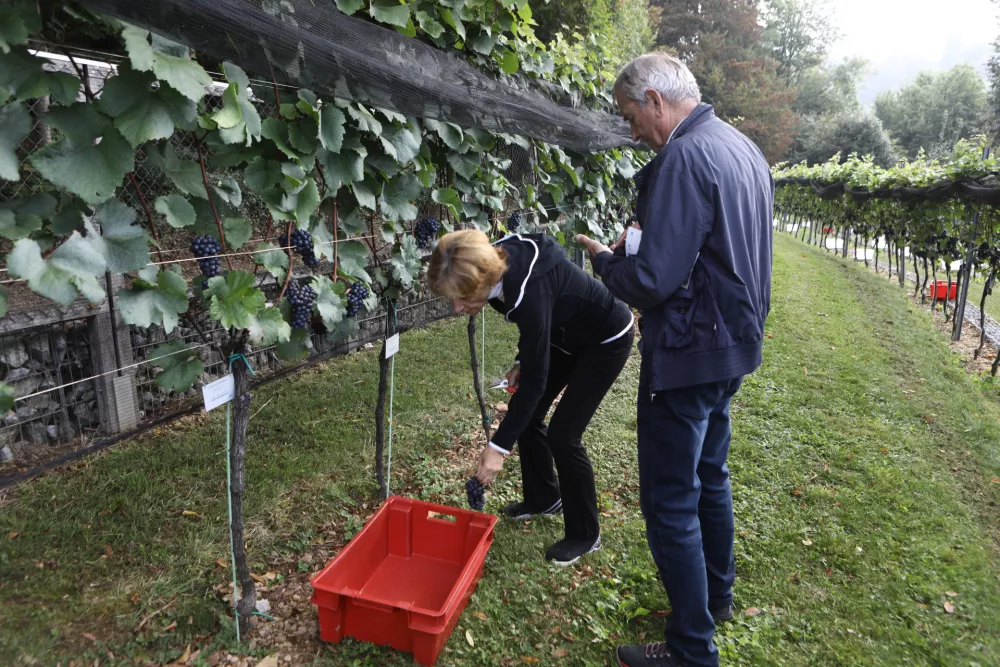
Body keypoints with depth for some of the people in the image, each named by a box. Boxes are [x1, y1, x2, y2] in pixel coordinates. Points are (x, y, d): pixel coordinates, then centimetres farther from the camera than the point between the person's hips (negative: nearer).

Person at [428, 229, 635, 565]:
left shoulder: (529, 289, -39)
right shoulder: (499, 263, -16)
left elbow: (535, 380, -33)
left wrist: (498, 446, -29)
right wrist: (520, 362, 2)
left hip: (606, 340, -8)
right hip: (566, 334, 8)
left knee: (563, 433, -9)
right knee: (525, 413, 6)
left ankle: (584, 534, 11)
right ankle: (543, 497, 29)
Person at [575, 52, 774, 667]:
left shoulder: (684, 160, -20)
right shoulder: (745, 149, 11)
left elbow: (653, 281, -25)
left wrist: (605, 260, -5)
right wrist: (633, 253, 13)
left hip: (688, 357, -10)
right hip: (734, 344, 10)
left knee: (670, 502, 3)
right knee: (710, 476, 24)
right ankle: (718, 594, 44)